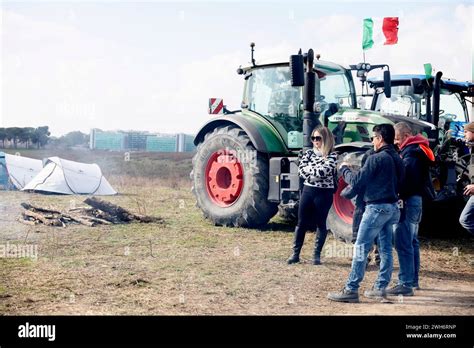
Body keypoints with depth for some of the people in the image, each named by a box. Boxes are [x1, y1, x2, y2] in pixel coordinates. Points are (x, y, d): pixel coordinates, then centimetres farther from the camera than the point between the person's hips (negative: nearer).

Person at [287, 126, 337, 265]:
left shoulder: (332, 155, -5)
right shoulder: (309, 153, 8)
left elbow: (323, 171, -20)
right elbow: (301, 170, -4)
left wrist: (309, 168, -7)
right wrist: (316, 171, -14)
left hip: (324, 192, -4)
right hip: (308, 190, 4)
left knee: (321, 223, 4)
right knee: (301, 223, 5)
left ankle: (317, 254, 14)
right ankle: (295, 254, 11)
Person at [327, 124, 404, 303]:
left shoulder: (376, 158, -14)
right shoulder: (397, 159, 11)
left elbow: (356, 182, -11)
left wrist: (344, 169, 5)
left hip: (376, 207, -8)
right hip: (392, 207, 9)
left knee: (361, 248, -6)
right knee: (385, 249, 11)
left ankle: (351, 289, -6)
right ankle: (380, 288, 16)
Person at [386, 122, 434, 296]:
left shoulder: (411, 153, -15)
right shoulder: (417, 150, 17)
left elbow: (407, 179, -24)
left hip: (409, 201, -11)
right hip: (417, 200, 11)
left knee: (403, 243, -10)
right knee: (412, 242, 17)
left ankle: (406, 284, -10)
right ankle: (413, 280, 26)